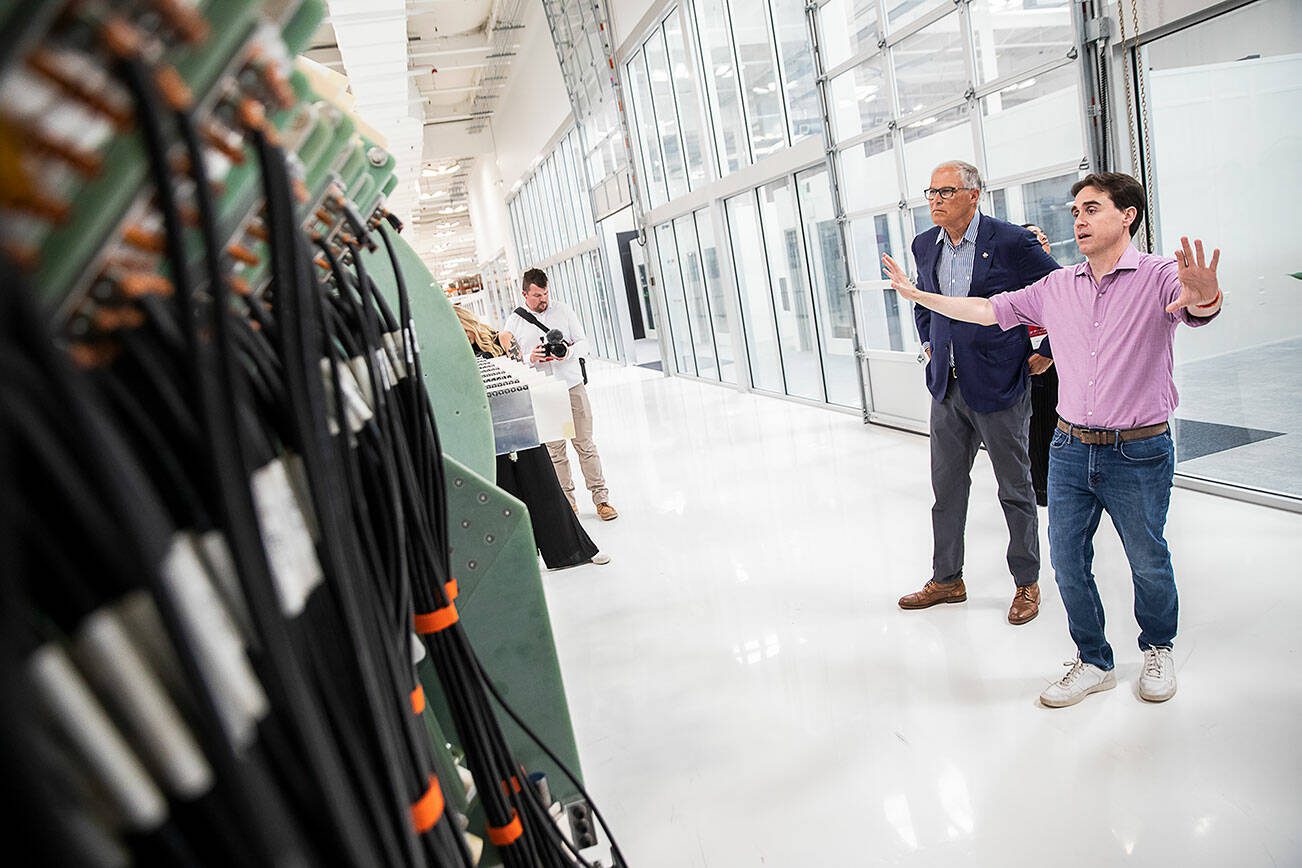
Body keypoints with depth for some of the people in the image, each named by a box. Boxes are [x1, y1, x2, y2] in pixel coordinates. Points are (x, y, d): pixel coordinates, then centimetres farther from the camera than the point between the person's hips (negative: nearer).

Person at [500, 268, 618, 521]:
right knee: (555, 451, 5)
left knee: (585, 445, 2)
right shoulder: (514, 322, 3)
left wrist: (569, 352, -14)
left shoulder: (563, 311, 6)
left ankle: (601, 498, 8)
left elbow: (582, 342, 7)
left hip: (573, 386, 1)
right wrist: (530, 359, -17)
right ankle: (567, 501, 16)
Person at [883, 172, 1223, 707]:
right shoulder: (1057, 287, 6)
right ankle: (1094, 663, 28)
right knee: (1068, 561, 9)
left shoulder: (1159, 277, -10)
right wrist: (916, 294, 10)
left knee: (1148, 562, 13)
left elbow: (1197, 310, -31)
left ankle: (1158, 649, 40)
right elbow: (989, 310, 11)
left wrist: (1203, 297, -56)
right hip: (1070, 448, 5)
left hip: (1139, 453, -4)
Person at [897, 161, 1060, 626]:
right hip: (946, 385, 6)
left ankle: (1027, 583, 25)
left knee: (1015, 489, 8)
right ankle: (946, 579, 27)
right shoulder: (925, 245, 6)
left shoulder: (1010, 241, -13)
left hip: (999, 384, -5)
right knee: (946, 487, 13)